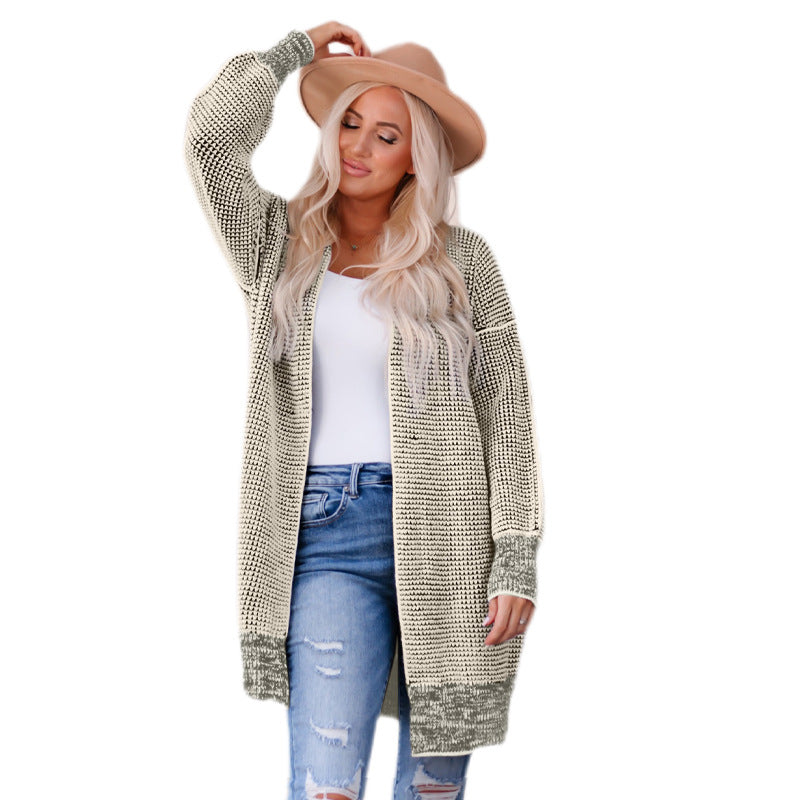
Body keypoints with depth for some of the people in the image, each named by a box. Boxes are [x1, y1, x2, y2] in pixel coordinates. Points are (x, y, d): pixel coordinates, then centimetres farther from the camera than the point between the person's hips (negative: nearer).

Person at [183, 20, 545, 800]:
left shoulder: (461, 259, 4)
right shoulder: (277, 246, 8)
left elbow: (505, 412, 1)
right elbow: (212, 136, -10)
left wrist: (517, 558, -6)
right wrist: (298, 49, 4)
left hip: (447, 535, 0)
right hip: (329, 538, 0)